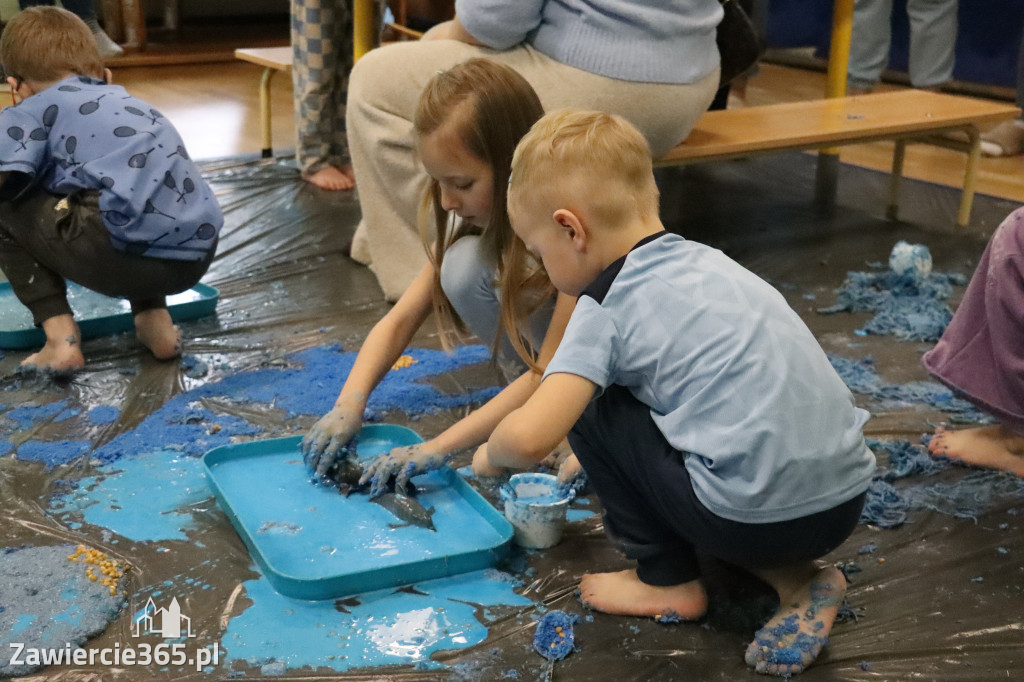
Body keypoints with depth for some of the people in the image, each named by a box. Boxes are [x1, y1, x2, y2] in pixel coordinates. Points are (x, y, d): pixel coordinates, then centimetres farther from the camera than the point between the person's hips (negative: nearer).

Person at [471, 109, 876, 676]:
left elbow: (528, 437, -18)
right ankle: (796, 576, 16)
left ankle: (667, 581, 15)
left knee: (590, 405, 3)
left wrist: (491, 457, 6)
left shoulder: (608, 310, -8)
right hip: (847, 499, 8)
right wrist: (601, 461, 36)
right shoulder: (706, 261, 15)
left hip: (758, 517, -8)